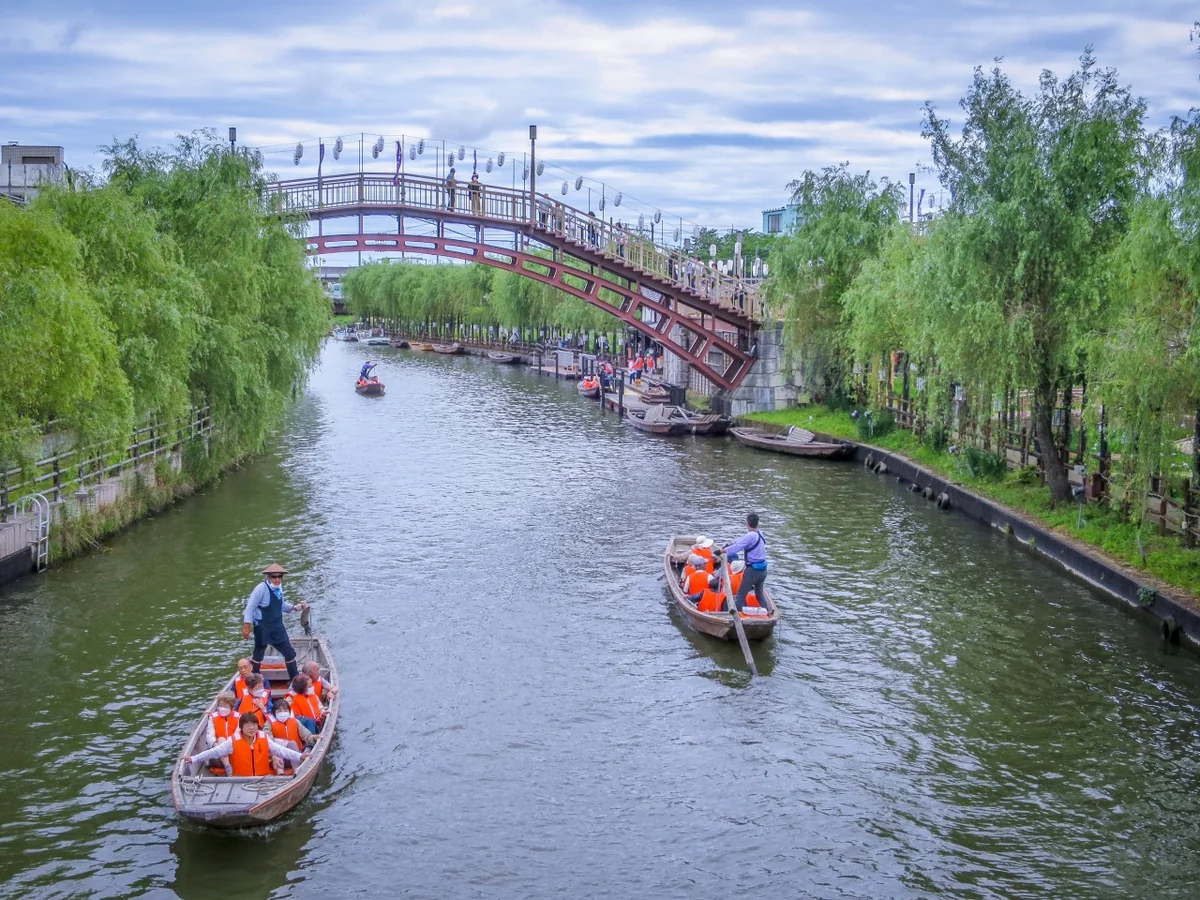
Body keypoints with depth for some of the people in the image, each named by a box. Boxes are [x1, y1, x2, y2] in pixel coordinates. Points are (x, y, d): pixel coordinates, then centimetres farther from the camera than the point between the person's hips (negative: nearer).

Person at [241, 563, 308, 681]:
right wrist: (246, 626, -18)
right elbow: (250, 607, -17)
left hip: (277, 627, 6)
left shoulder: (279, 588, 1)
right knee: (258, 654, 11)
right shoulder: (261, 588, -20)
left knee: (289, 653, 7)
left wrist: (296, 607, 1)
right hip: (262, 628, -6)